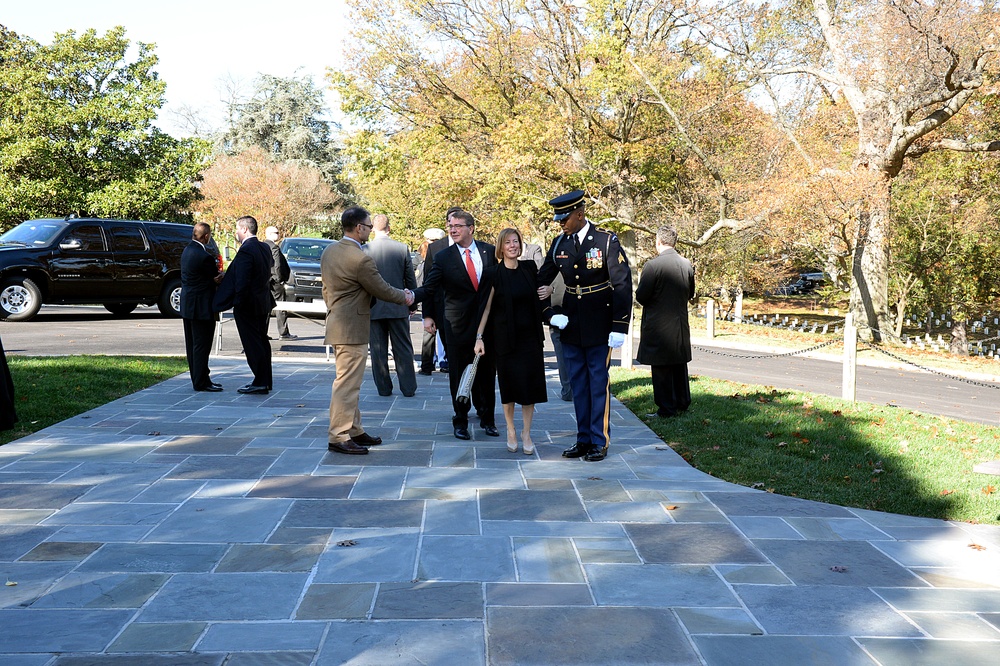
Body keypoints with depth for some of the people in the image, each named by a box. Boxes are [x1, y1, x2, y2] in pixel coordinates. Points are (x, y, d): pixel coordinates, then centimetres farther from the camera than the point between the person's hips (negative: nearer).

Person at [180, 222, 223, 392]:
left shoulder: (187, 250, 9)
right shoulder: (204, 256, -22)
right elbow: (217, 277, -12)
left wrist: (216, 277, -11)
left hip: (187, 304, 10)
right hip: (201, 306, -10)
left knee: (192, 344, 14)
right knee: (201, 344, -4)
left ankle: (198, 379, 24)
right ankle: (201, 382, 1)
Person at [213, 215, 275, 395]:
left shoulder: (245, 250, -19)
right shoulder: (264, 248, 9)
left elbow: (242, 281, -22)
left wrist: (238, 303, -14)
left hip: (248, 305, -9)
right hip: (263, 303, 9)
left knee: (252, 344, -3)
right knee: (262, 342, 15)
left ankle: (260, 383, -1)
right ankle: (265, 381, 22)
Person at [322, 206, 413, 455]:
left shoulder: (329, 251, 8)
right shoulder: (360, 259, -20)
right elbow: (382, 290, -11)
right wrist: (406, 297, 6)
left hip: (336, 322, 10)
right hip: (352, 329, -10)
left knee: (349, 382, 17)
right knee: (347, 383, -4)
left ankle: (354, 430, 25)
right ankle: (339, 436, 0)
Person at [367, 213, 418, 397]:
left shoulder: (365, 250, -7)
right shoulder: (402, 248, -4)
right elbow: (410, 280, 2)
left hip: (373, 307, -1)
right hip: (398, 307, 1)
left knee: (378, 350, 9)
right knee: (403, 349, 9)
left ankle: (384, 388, 14)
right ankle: (408, 388, 12)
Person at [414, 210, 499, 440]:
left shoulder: (489, 251, 3)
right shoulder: (443, 257, -1)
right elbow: (429, 288, 0)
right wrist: (427, 315, -10)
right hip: (458, 325, -1)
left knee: (487, 373, 9)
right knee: (459, 376, 5)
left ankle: (487, 419, 24)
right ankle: (460, 421, 18)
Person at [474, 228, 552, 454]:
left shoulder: (530, 268, 5)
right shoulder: (493, 274, -5)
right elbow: (486, 307, -4)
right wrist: (479, 337, -9)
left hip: (530, 335, 3)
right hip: (505, 337, -2)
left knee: (530, 382, 2)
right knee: (509, 383, 4)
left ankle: (526, 433, 14)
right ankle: (510, 430, 21)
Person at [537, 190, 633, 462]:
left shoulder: (607, 241, -9)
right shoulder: (559, 243, 4)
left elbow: (623, 284, -10)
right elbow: (542, 279, 14)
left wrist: (619, 327, -14)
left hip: (599, 325, -5)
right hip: (571, 324, 5)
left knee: (599, 383, 1)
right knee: (578, 384, 9)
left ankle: (600, 441, 10)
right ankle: (583, 439, 18)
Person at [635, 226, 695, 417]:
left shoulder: (652, 265, -17)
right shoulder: (687, 265, 2)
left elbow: (641, 296, -16)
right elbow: (690, 294, 12)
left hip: (658, 324, -6)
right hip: (680, 324, 6)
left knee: (662, 368, 1)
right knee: (679, 365, 17)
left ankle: (666, 408, 6)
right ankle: (682, 403, 27)